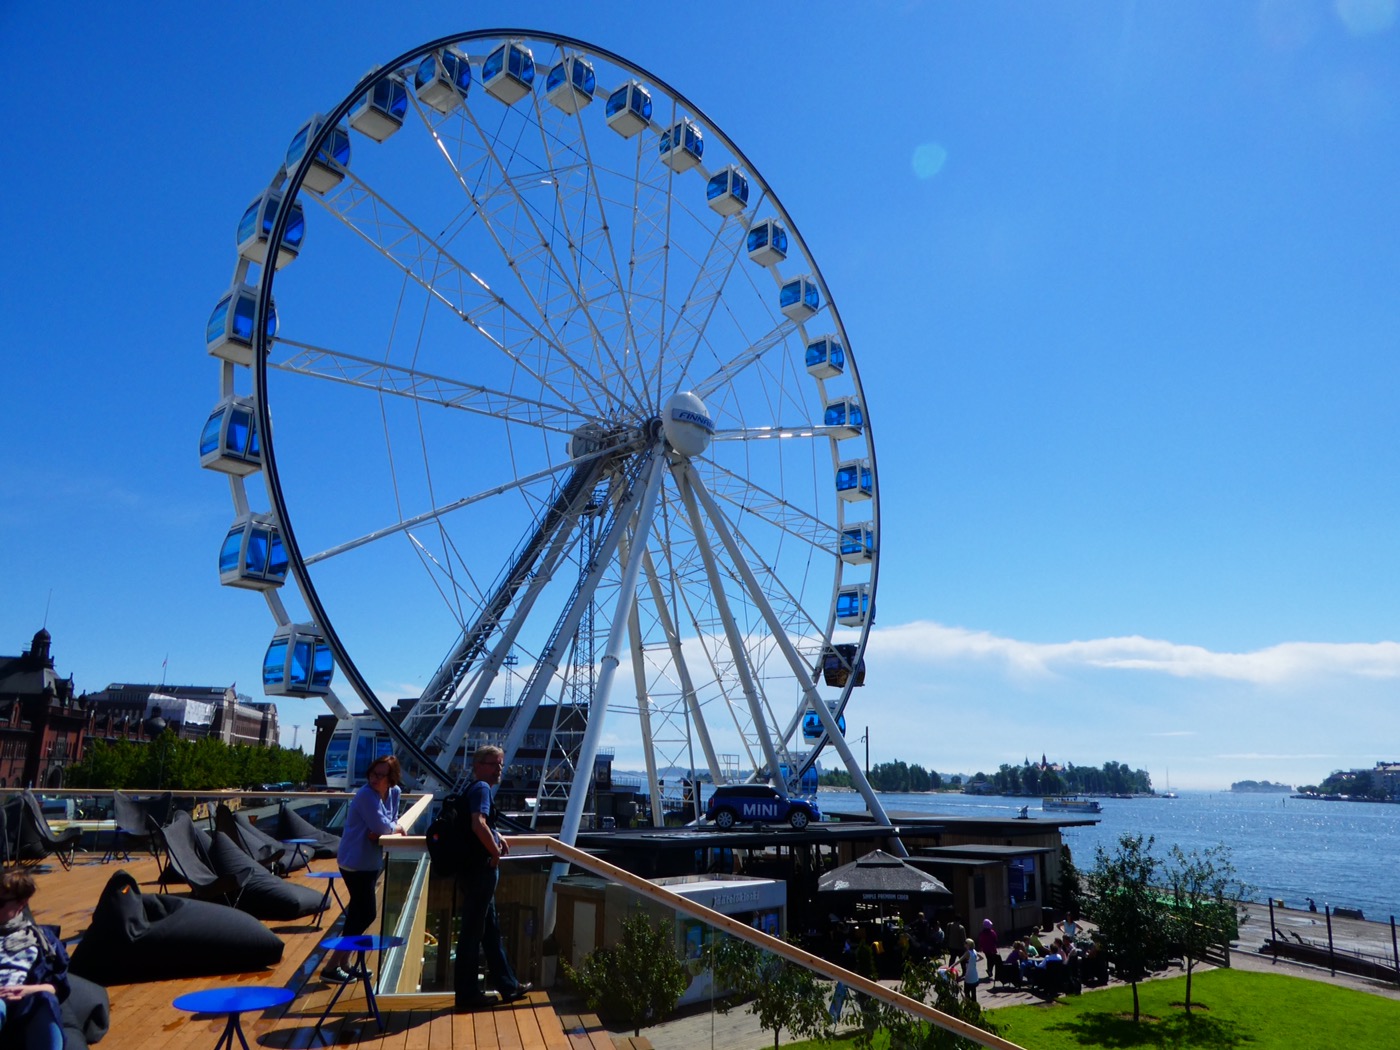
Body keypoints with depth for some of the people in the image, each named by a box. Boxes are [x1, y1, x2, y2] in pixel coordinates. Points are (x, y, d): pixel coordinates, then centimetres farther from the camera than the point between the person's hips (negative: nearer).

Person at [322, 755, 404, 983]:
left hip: (371, 862, 8)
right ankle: (332, 966, 2)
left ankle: (344, 962, 29)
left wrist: (387, 829, -16)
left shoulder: (394, 793, 3)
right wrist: (397, 827, -8)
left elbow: (393, 821, 5)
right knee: (366, 914, -7)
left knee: (358, 912, 16)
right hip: (356, 862, -8)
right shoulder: (366, 795, -21)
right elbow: (382, 826, -27)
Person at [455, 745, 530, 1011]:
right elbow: (478, 824, -31)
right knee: (472, 932, 0)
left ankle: (508, 986, 27)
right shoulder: (481, 788, -15)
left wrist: (497, 836, 14)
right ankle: (467, 995, 10)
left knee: (491, 930, 17)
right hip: (479, 870, -11)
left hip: (477, 871, 11)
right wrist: (495, 852, -19)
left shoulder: (475, 789, 16)